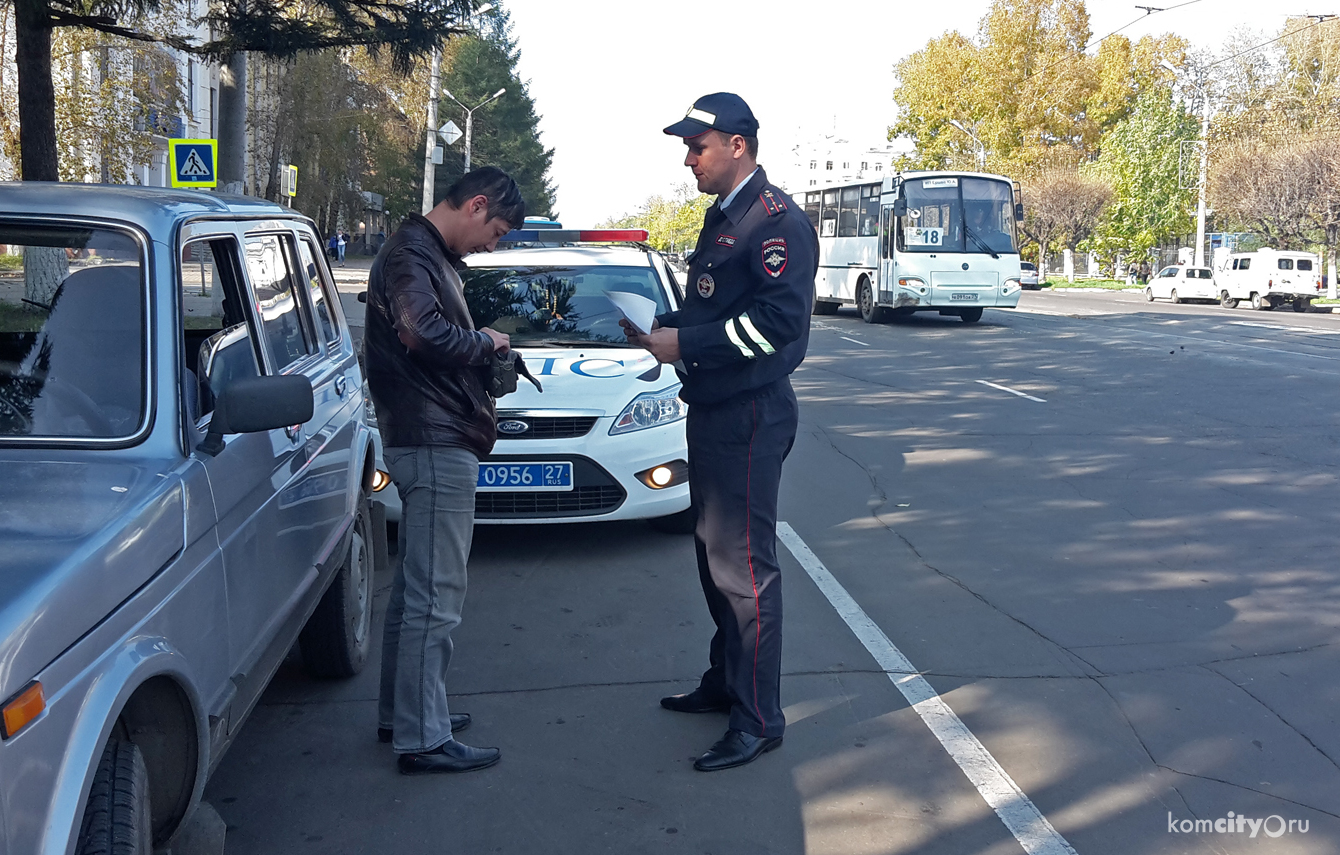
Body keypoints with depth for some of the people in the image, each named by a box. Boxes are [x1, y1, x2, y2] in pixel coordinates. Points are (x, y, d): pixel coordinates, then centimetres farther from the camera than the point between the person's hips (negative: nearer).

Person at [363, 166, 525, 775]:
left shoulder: (432, 256, 20)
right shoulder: (411, 255, -13)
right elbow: (423, 332, -29)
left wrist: (485, 361, 6)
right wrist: (484, 342, -13)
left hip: (433, 443, 11)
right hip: (435, 445, -11)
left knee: (414, 587, 18)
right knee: (435, 597, -7)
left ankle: (400, 713, 29)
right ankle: (422, 739, 0)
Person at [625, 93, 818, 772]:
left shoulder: (777, 220, -14)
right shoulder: (722, 217, 18)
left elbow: (779, 318, -25)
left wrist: (685, 345, -22)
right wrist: (662, 327, 7)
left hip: (751, 416, -11)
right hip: (711, 411, 11)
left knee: (744, 565, -7)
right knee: (715, 556, 18)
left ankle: (758, 720, 1)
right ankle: (725, 681, 33)